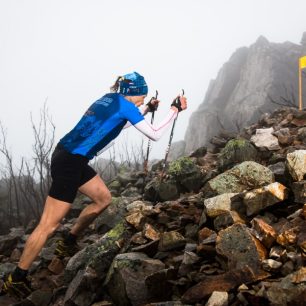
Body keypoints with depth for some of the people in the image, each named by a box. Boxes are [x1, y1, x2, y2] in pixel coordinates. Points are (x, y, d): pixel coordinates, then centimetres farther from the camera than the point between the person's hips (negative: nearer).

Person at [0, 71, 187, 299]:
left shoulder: (109, 99, 15)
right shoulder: (125, 105, -8)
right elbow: (155, 135, -6)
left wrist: (147, 110, 32)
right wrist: (175, 110, 3)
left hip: (70, 157, 10)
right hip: (69, 161, -10)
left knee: (104, 198, 18)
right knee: (50, 224, -5)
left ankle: (68, 244, 26)